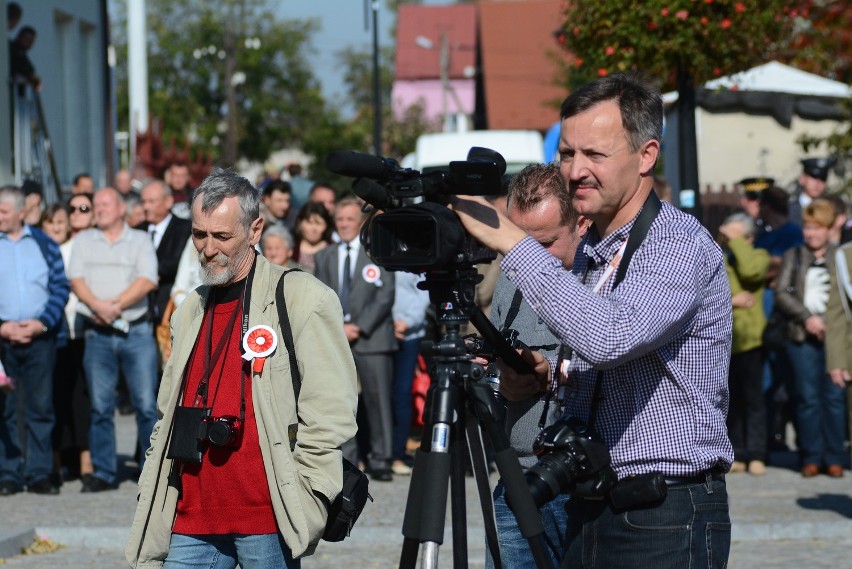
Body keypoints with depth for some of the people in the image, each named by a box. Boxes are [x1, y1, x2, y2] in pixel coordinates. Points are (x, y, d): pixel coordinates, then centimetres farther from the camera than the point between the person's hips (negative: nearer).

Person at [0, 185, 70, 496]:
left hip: (40, 337, 1)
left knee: (41, 408, 1)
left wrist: (42, 322, -8)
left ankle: (39, 474, 5)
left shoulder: (44, 244, 9)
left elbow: (61, 287, 5)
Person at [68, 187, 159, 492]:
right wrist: (97, 306, -14)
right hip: (98, 334, 2)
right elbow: (76, 280, 3)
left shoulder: (140, 240, 9)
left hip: (137, 332, -2)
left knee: (146, 404, -5)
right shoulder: (83, 240, 15)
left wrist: (115, 305, -13)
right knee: (100, 407, 1)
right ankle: (104, 472, 7)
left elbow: (147, 281, -4)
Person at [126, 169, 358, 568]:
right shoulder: (191, 310, 18)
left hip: (266, 523, -6)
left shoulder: (303, 300, -3)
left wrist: (300, 504, -13)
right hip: (191, 522, 6)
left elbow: (329, 415, -8)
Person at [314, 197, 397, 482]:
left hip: (371, 337, -3)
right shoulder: (325, 257, 17)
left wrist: (360, 327, -10)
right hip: (334, 338, 3)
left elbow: (385, 297, -2)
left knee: (378, 401, -5)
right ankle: (345, 461, 2)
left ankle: (380, 460, 0)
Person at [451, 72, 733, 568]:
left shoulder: (680, 243, -15)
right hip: (593, 509, 8)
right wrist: (549, 378, 2)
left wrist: (513, 242, -26)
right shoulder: (591, 252, 13)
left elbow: (609, 338, -32)